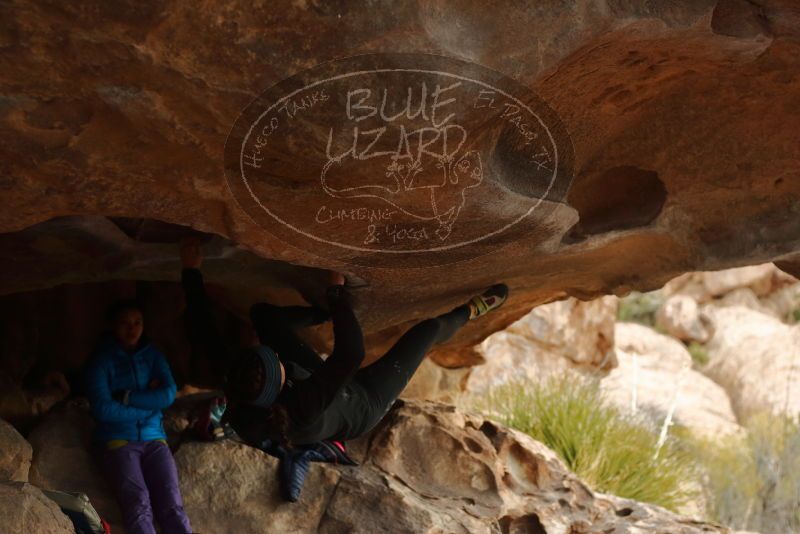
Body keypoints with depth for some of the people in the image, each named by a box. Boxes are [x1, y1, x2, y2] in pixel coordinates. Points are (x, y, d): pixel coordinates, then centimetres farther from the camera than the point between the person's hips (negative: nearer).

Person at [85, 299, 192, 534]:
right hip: (118, 441, -3)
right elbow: (104, 409, -9)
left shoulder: (153, 355, 15)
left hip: (153, 439, 3)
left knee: (172, 506, -19)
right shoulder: (101, 360, 3)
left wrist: (127, 397, -6)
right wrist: (149, 403, -2)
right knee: (139, 506, -27)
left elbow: (168, 394, 1)